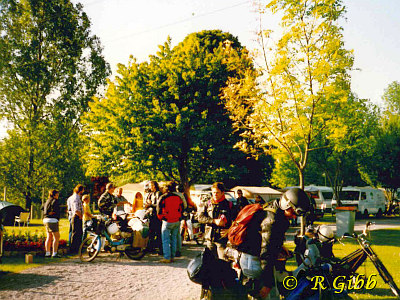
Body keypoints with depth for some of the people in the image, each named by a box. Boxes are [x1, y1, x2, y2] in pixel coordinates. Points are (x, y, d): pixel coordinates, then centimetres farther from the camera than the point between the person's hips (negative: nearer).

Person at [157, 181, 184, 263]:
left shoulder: (163, 197, -10)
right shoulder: (178, 197, 5)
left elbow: (159, 209, -6)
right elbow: (181, 209, 11)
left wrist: (161, 218, 9)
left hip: (167, 222, -5)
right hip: (177, 221, 5)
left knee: (166, 240, 1)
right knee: (174, 239, 14)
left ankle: (167, 258, -2)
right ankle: (172, 257, 17)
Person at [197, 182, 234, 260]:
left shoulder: (229, 205, 3)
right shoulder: (207, 204, 9)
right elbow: (200, 217, -2)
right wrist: (214, 221, -14)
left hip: (222, 238, -3)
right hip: (210, 238, 3)